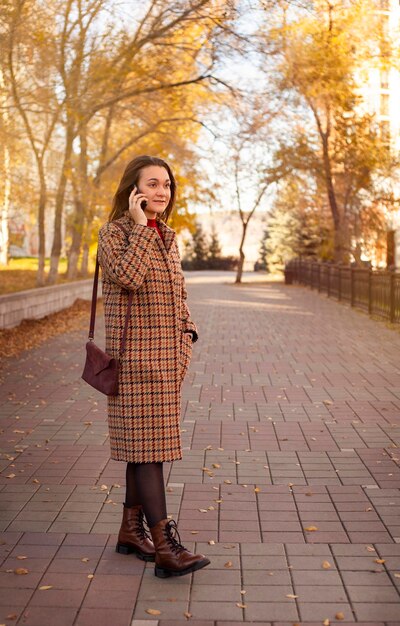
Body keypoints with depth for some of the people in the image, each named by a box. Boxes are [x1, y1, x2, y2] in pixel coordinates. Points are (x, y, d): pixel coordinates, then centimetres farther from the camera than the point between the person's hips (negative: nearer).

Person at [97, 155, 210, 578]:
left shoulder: (168, 237, 15)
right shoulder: (114, 232, -5)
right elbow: (127, 277, -24)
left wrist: (185, 343, 9)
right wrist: (140, 226, -16)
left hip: (166, 357, 8)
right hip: (134, 354, -7)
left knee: (149, 442, 12)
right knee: (146, 445, -8)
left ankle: (131, 529, 24)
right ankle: (165, 547, -8)